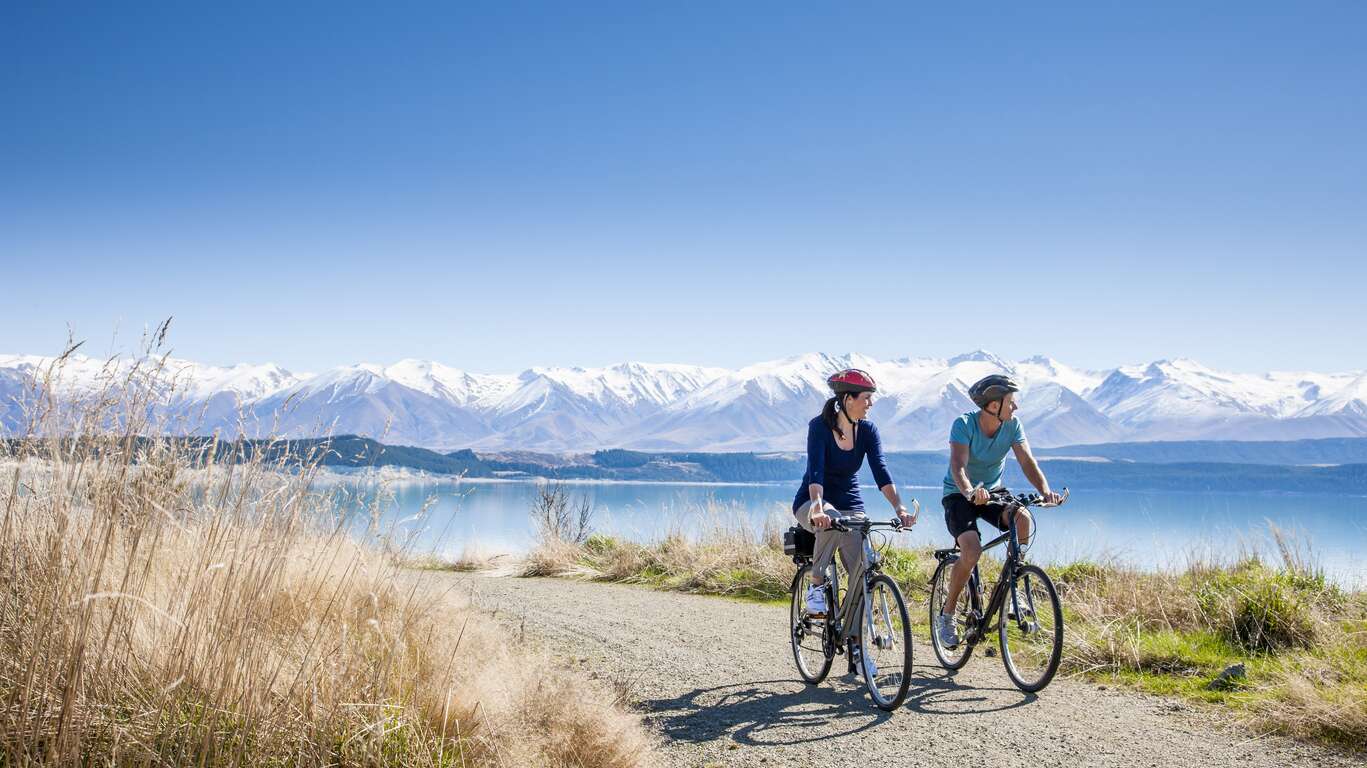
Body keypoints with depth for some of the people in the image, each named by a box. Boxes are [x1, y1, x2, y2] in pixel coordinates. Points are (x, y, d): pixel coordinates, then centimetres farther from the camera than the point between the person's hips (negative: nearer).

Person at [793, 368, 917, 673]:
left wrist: (899, 507, -32)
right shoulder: (820, 426, -18)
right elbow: (815, 471, -31)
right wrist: (818, 508, -48)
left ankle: (854, 643, -3)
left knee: (863, 569, -13)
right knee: (831, 520, -40)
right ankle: (816, 586, -20)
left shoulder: (867, 430, -5)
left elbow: (880, 471, -16)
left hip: (850, 505, 4)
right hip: (813, 504, -4)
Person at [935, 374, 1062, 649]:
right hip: (959, 495, -4)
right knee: (972, 552, -27)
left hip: (993, 491, 4)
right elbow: (958, 466, -33)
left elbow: (1028, 462, -16)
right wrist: (970, 492, -54)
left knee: (1022, 519, -28)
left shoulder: (1013, 425, -9)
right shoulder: (964, 424, -21)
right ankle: (946, 615, -7)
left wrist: (1045, 491, -35)